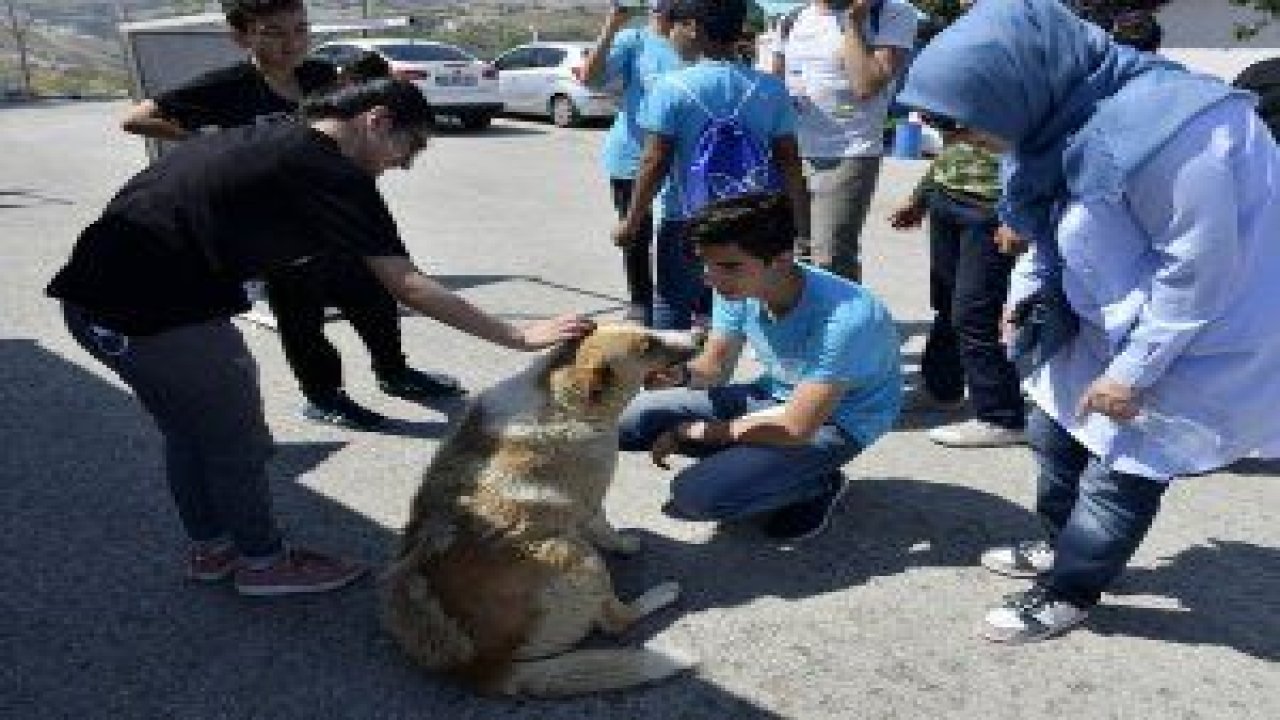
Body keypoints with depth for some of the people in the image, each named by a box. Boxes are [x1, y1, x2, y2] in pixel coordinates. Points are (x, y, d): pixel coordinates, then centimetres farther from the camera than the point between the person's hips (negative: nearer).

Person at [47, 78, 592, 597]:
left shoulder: (269, 138, 12)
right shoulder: (333, 174, -14)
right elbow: (407, 286, -18)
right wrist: (517, 337, -15)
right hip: (157, 314, -9)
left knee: (189, 430, 24)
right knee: (237, 440, 9)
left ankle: (210, 548, 42)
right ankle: (263, 562, 28)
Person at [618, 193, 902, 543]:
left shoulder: (844, 318, -34)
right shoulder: (737, 289, -15)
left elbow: (796, 428, -30)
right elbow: (714, 367, 0)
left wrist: (690, 431, -20)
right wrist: (679, 372, -26)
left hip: (835, 423, -6)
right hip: (773, 395, 7)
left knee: (695, 495, -25)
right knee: (630, 421, -7)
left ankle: (816, 484, 0)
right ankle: (761, 461, 6)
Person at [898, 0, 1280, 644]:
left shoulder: (1161, 133, -34)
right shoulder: (1059, 117, -9)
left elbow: (1200, 268, -25)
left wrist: (1135, 370, -19)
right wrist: (1026, 289, -2)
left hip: (1197, 333, -8)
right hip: (1111, 320, 8)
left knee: (1123, 467, 2)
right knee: (1053, 433, 16)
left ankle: (1069, 594, 21)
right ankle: (1064, 547, 38)